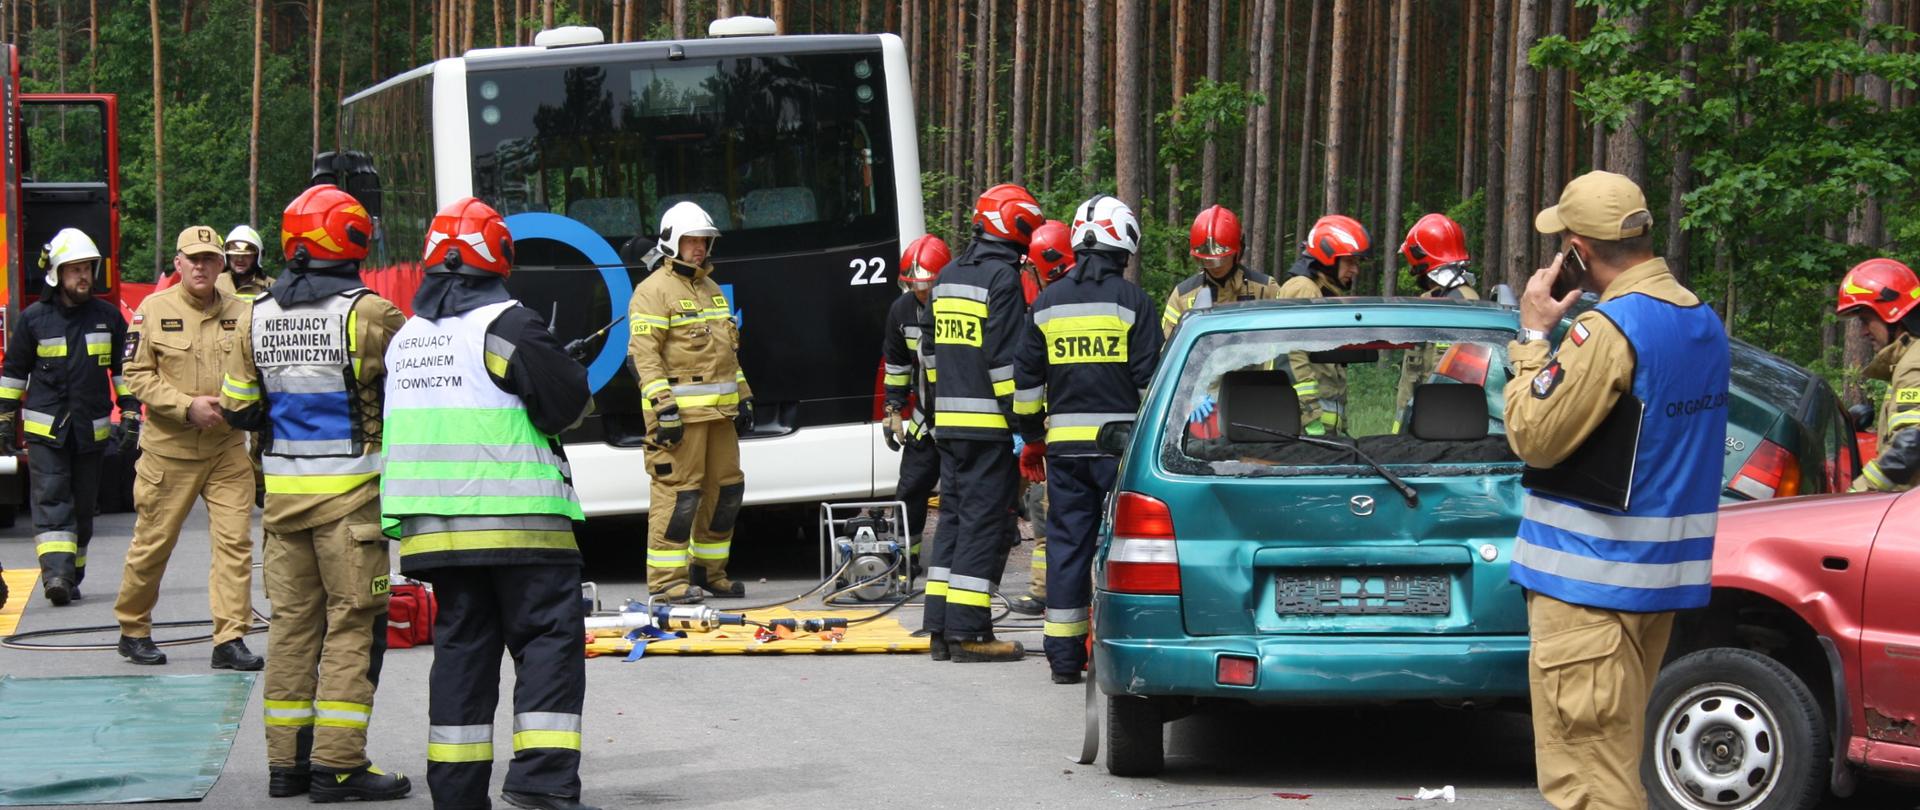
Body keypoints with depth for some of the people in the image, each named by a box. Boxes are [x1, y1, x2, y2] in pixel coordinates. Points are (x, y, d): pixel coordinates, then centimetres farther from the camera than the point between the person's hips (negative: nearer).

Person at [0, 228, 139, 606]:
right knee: (51, 500, -14)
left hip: (92, 430, 3)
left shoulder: (107, 317, 6)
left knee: (83, 507, 8)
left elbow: (125, 369, 13)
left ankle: (71, 575, 18)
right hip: (45, 429, -3)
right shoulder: (34, 319, 1)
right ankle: (55, 574, -25)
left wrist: (130, 414, 7)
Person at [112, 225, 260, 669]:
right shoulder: (154, 310, -2)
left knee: (234, 540, -6)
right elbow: (137, 375, -4)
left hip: (227, 448, 2)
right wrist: (187, 406, -14)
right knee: (153, 542, 7)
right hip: (169, 449, -2)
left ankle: (230, 638, -2)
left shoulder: (239, 313, 4)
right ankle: (133, 630, 25)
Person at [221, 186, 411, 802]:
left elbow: (239, 410, 9)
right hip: (349, 494, -5)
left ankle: (287, 762, 16)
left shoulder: (258, 317, 5)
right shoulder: (369, 313, -13)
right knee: (351, 625, -1)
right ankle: (338, 765, -3)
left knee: (292, 622, 12)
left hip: (283, 492, 6)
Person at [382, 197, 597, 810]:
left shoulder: (406, 338, 13)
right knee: (549, 641, -3)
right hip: (518, 520, -7)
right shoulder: (506, 324, -9)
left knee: (460, 645, 11)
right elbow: (567, 403, -9)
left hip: (434, 523, 7)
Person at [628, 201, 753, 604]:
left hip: (719, 410, 9)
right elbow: (643, 352, -14)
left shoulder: (711, 289, 22)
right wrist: (663, 405, -21)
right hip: (681, 411, -9)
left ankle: (708, 570, 21)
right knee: (679, 490, -10)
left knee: (726, 488, 11)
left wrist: (742, 398, 24)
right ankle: (666, 578, -7)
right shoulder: (654, 290, -6)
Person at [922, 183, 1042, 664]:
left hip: (948, 421, 8)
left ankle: (940, 628, 12)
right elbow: (1006, 357, -17)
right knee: (983, 522, -5)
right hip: (989, 425, -8)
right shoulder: (1002, 277, -11)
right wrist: (1025, 424, -15)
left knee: (953, 516, 13)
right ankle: (967, 632, -6)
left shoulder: (948, 277, 16)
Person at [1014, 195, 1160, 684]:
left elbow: (1026, 378, 12)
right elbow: (1149, 378, -7)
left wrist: (1033, 437, 21)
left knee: (1066, 539, 7)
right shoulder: (1132, 301, -5)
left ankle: (1064, 656, 8)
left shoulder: (1048, 302, 8)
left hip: (1064, 442, 4)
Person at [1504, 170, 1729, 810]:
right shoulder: (1704, 322, 10)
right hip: (1663, 573, 9)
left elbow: (1534, 437, -15)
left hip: (1589, 576, -9)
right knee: (1613, 753, 19)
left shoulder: (1608, 329, -19)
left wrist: (1533, 336, -6)